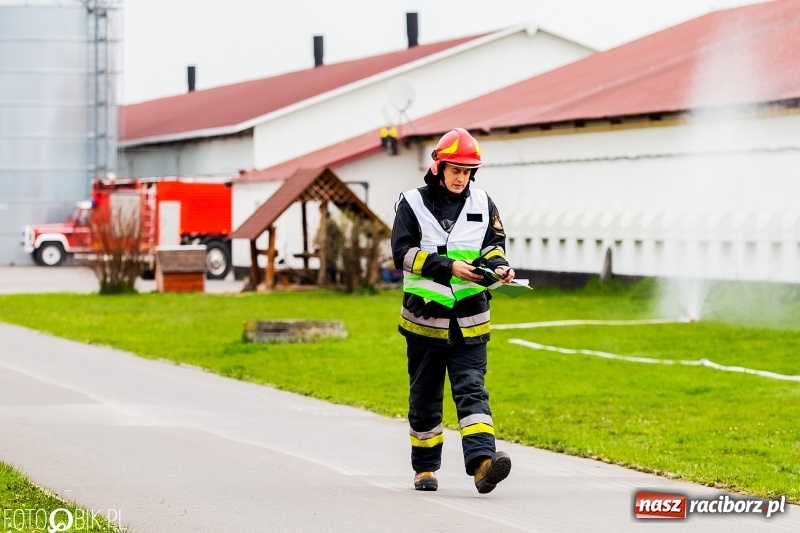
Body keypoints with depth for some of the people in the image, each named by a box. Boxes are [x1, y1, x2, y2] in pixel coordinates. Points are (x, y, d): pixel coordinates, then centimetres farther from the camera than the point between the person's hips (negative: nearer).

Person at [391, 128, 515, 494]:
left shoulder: (483, 205, 8)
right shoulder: (413, 203, -1)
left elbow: (493, 245, 8)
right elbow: (403, 253, -10)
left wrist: (498, 266, -16)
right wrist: (447, 266, -21)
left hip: (469, 321, 1)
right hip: (424, 317, -1)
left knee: (472, 389, -12)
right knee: (424, 396, 9)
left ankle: (482, 461, -25)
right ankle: (425, 468, 22)